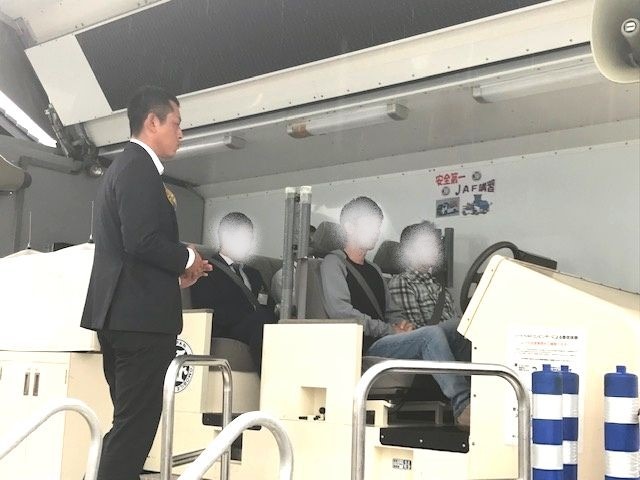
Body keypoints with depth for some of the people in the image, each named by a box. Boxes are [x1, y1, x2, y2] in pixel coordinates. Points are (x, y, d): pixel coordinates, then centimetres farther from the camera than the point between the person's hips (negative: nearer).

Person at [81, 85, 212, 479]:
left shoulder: (124, 166, 20)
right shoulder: (140, 168, -12)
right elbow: (142, 241, -23)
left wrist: (175, 274, 13)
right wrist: (188, 259, -7)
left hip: (122, 313, 11)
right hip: (141, 315, -11)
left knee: (130, 420, 16)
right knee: (136, 421, -6)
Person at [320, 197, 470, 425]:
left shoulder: (374, 271, 31)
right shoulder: (334, 263, 5)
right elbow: (341, 312, -9)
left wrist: (402, 324, 1)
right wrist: (390, 330, -12)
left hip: (384, 341, 7)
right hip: (365, 348, -7)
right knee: (431, 335, -30)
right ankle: (462, 406, -36)